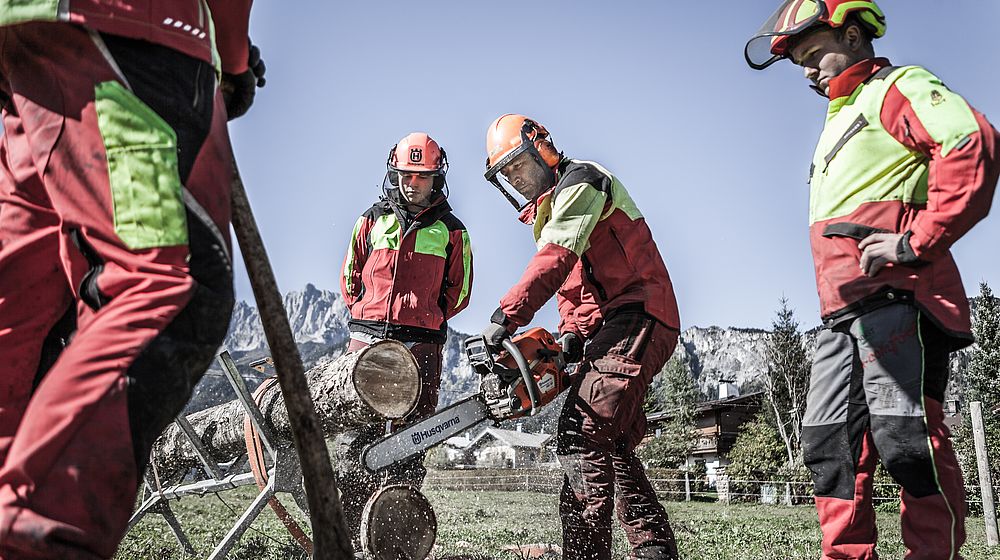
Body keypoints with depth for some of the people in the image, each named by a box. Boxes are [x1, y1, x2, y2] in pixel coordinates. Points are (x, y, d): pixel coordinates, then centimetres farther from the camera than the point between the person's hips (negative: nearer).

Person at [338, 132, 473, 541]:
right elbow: (350, 277, 19)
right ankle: (348, 528, 7)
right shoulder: (371, 221, 11)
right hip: (366, 338, 1)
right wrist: (370, 318, 13)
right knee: (357, 432, 0)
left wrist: (423, 320, 9)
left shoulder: (451, 231, 7)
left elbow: (458, 291, 14)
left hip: (421, 344, -1)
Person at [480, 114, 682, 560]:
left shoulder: (580, 181, -3)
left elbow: (556, 260, -20)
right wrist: (571, 335, 1)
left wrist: (506, 316, -24)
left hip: (637, 318, -11)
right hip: (613, 328, 11)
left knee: (583, 433, -21)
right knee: (613, 446, 13)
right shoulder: (547, 213, 27)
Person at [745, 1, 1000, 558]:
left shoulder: (897, 87, 4)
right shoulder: (840, 121, 31)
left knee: (905, 436, -13)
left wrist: (917, 240, -17)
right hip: (844, 313, 9)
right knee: (830, 443, 5)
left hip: (893, 296, -9)